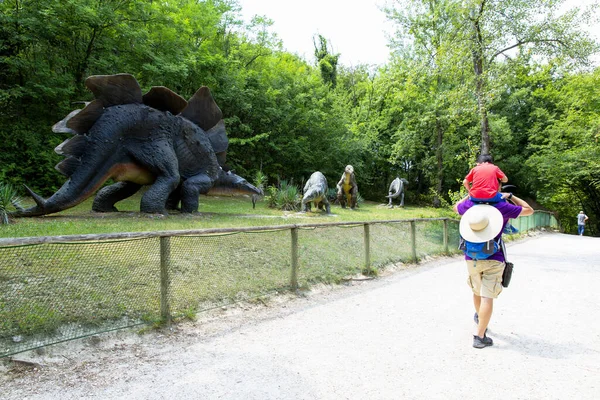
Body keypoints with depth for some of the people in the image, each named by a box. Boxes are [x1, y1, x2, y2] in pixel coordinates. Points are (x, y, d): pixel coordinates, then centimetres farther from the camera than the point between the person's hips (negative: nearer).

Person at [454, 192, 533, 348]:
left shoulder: (469, 205, 1)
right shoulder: (502, 207, -7)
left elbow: (456, 207, 24)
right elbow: (528, 210, 6)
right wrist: (510, 196, 13)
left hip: (472, 258, 4)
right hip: (493, 259, -4)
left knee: (477, 292, 23)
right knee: (487, 297, -5)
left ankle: (479, 317, 48)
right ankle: (480, 337, -7)